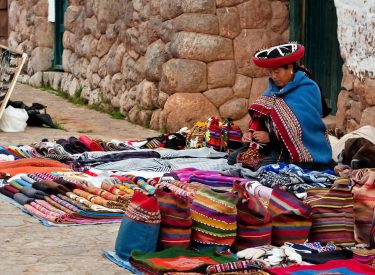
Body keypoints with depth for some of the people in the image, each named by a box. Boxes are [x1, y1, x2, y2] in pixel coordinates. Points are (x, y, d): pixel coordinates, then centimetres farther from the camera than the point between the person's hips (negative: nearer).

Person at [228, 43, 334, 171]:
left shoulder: (308, 89, -12)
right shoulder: (274, 88, 8)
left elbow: (300, 129, -20)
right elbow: (259, 116, 9)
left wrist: (270, 137, -21)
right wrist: (251, 132, -12)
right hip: (276, 147, 7)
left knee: (264, 166, -29)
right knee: (234, 158, -5)